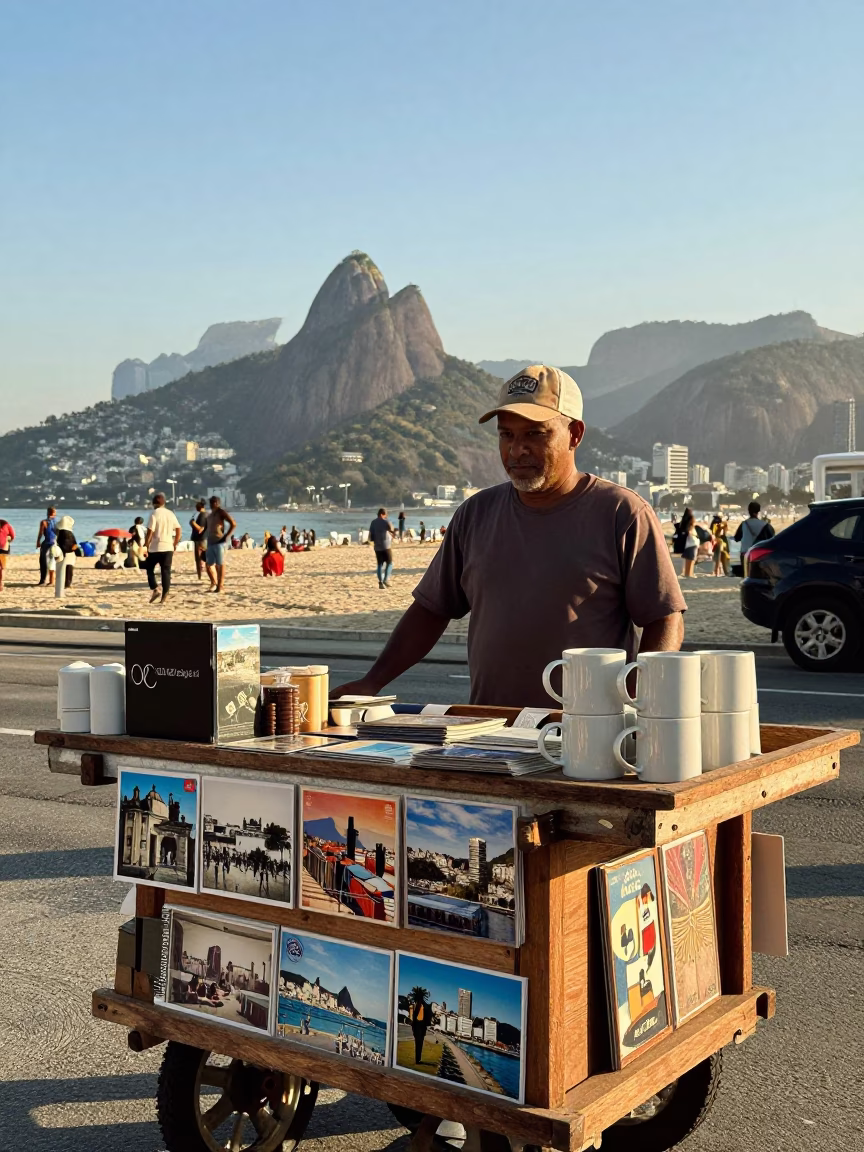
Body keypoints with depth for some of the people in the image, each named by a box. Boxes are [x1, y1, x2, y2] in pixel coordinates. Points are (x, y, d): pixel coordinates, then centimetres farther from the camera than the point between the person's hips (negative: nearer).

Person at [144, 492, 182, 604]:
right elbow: (179, 530, 9)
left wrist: (146, 546, -5)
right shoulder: (171, 514, 8)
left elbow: (150, 532, -13)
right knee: (166, 571, 5)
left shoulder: (154, 514, -9)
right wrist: (175, 544, 16)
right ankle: (165, 595, 0)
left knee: (150, 569, 13)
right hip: (168, 547, 4)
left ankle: (154, 589, -3)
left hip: (155, 548, -4)